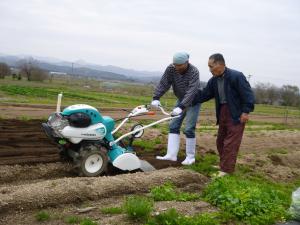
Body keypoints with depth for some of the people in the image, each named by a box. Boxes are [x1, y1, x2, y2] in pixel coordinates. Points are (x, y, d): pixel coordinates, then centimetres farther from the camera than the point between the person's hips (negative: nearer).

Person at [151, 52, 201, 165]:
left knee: (189, 129, -8)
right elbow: (163, 83, -15)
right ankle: (171, 155, 4)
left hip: (193, 101, -6)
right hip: (181, 100, 6)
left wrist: (181, 107, -46)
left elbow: (191, 91, -36)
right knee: (173, 126, 0)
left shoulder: (193, 72, -28)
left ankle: (190, 157, 5)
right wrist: (156, 98, -29)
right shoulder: (171, 69, -13)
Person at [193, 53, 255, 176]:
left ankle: (227, 169, 4)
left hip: (236, 114, -8)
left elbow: (247, 94, -16)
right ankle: (224, 165, 31)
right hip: (223, 112, 8)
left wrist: (246, 111, -20)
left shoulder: (236, 76, -18)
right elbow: (204, 95, 10)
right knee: (220, 141, 16)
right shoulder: (214, 80, 4)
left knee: (230, 143, -4)